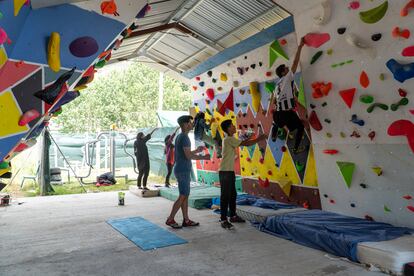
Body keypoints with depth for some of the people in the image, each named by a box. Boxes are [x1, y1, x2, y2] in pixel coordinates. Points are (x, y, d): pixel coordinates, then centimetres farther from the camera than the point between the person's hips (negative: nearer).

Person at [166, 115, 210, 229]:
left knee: (185, 195, 11)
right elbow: (188, 156, -21)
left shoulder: (179, 137, 15)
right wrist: (203, 157, -12)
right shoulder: (184, 137, -16)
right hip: (183, 171, -10)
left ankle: (186, 220, 16)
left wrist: (196, 151, 21)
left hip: (182, 170, 10)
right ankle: (170, 219, 5)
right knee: (183, 196, -3)